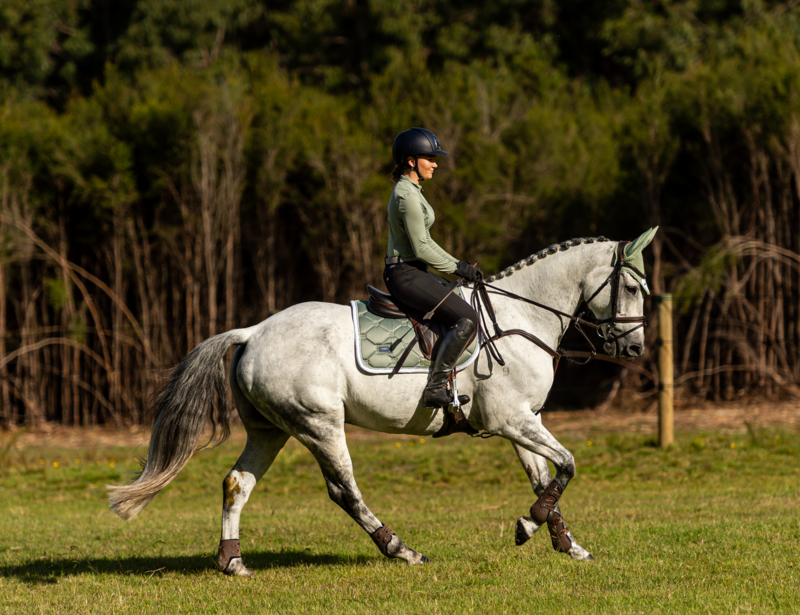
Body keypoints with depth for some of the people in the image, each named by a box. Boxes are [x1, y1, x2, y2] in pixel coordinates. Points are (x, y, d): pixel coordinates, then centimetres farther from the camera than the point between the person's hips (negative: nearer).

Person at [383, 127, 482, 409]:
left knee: (465, 299, 21)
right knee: (467, 319, -20)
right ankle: (435, 388, -23)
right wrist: (457, 268, -10)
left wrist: (459, 264, 16)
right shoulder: (407, 196, -17)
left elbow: (424, 241, 22)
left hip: (412, 272, 11)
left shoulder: (410, 191, 16)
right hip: (406, 275, -11)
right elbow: (421, 249, -19)